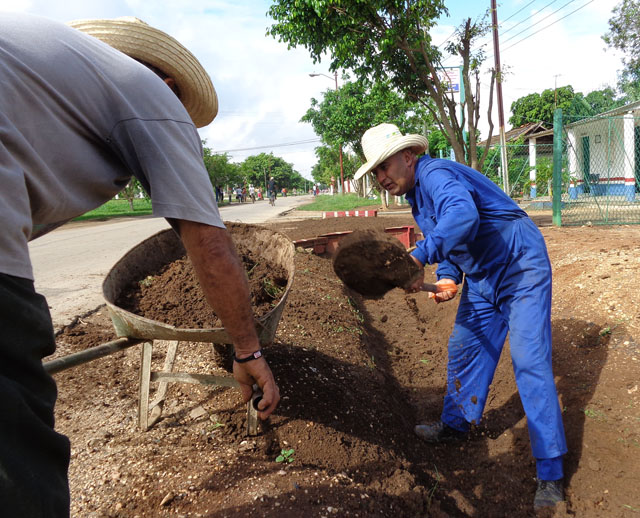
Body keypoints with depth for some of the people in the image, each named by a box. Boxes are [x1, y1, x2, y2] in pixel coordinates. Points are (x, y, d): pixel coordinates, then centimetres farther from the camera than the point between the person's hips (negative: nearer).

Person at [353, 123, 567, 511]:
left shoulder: (436, 174, -23)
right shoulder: (417, 195, 8)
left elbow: (463, 216, -46)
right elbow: (446, 245, 13)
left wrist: (418, 257, -49)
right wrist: (447, 278, -6)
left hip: (521, 268, -9)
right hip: (482, 277, 10)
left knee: (530, 362, -11)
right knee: (465, 348, 14)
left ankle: (550, 475, -2)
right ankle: (456, 425, 34)